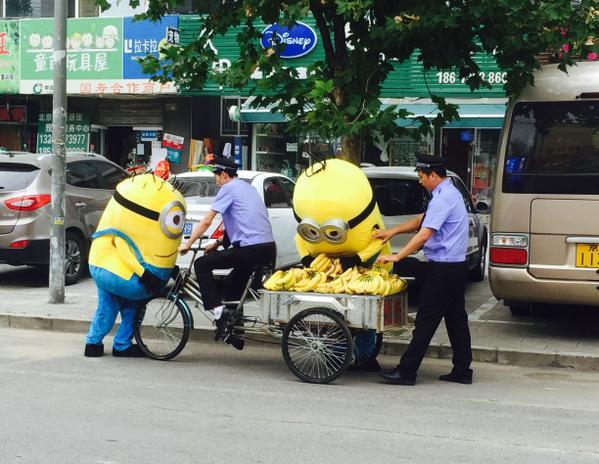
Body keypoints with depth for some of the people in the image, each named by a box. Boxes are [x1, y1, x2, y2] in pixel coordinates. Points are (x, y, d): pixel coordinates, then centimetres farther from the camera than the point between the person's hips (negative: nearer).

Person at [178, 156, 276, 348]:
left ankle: (219, 311, -8)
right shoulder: (247, 187, 26)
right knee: (233, 284, 25)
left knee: (201, 264, 0)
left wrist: (187, 244, 4)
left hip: (250, 249, -9)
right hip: (269, 249, 9)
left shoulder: (229, 188, -1)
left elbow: (206, 221, -4)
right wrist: (218, 243, 32)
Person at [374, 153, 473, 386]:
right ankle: (462, 371, 17)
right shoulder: (450, 193, 15)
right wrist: (392, 232, 20)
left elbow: (424, 234, -24)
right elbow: (422, 220, 24)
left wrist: (397, 257, -23)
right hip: (456, 267, 10)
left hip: (443, 269, -10)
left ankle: (406, 372, -3)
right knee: (456, 319, 12)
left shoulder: (444, 198, -17)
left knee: (426, 321, -6)